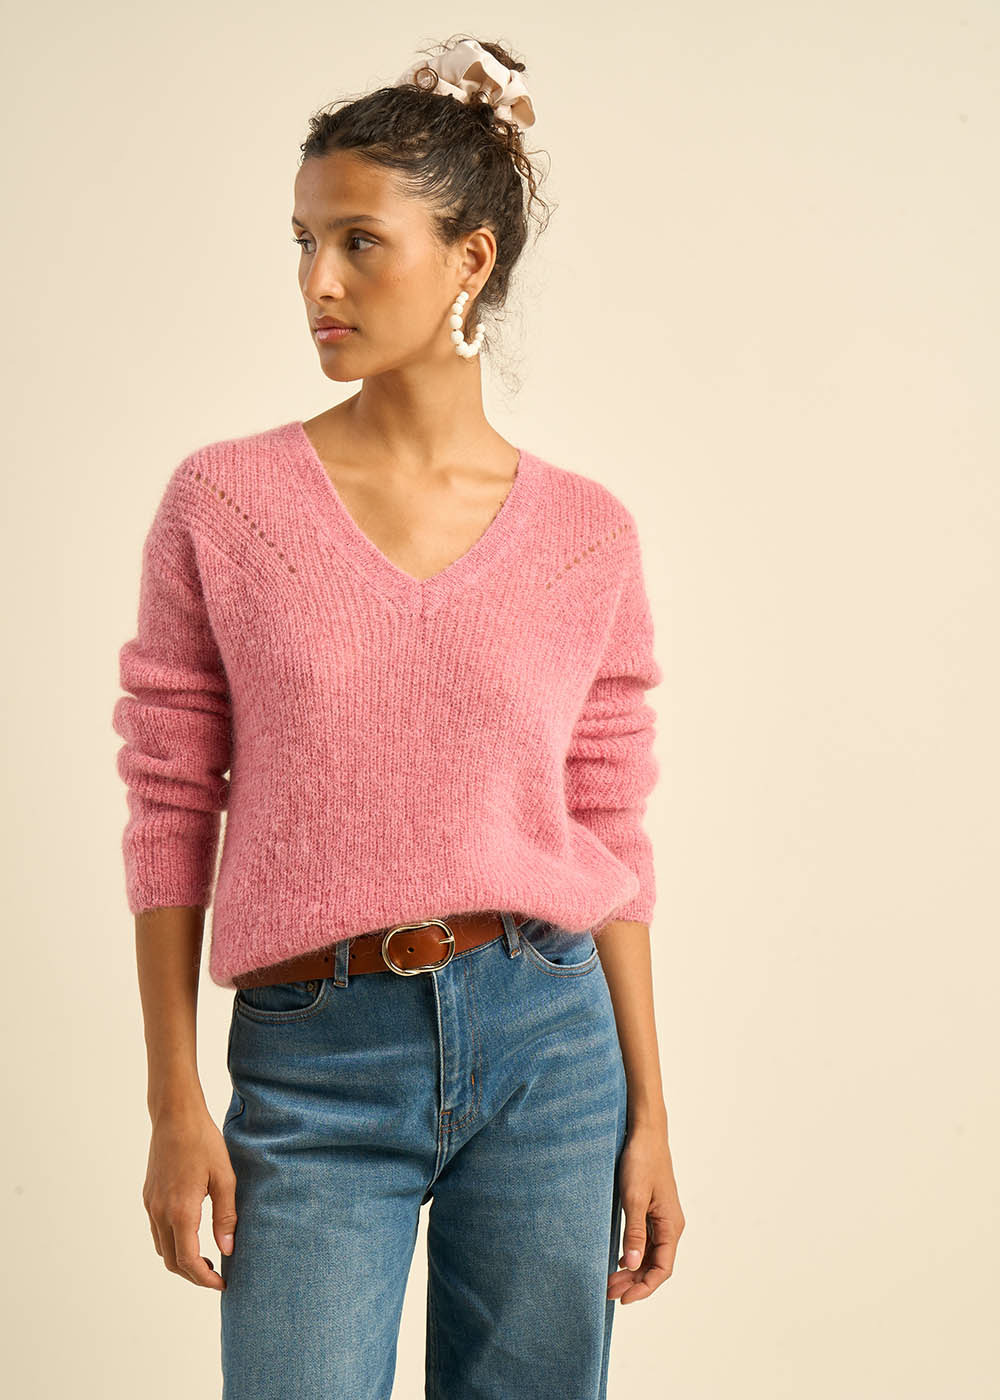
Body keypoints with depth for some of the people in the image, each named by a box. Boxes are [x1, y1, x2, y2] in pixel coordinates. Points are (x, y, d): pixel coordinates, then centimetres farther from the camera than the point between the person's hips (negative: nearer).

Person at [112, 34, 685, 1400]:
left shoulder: (586, 532, 1)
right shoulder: (222, 503, -3)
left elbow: (611, 838, 5)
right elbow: (172, 813, -1)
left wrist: (649, 1117, 5)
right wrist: (176, 1104, -3)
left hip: (546, 1044, 2)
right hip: (315, 1065, -1)